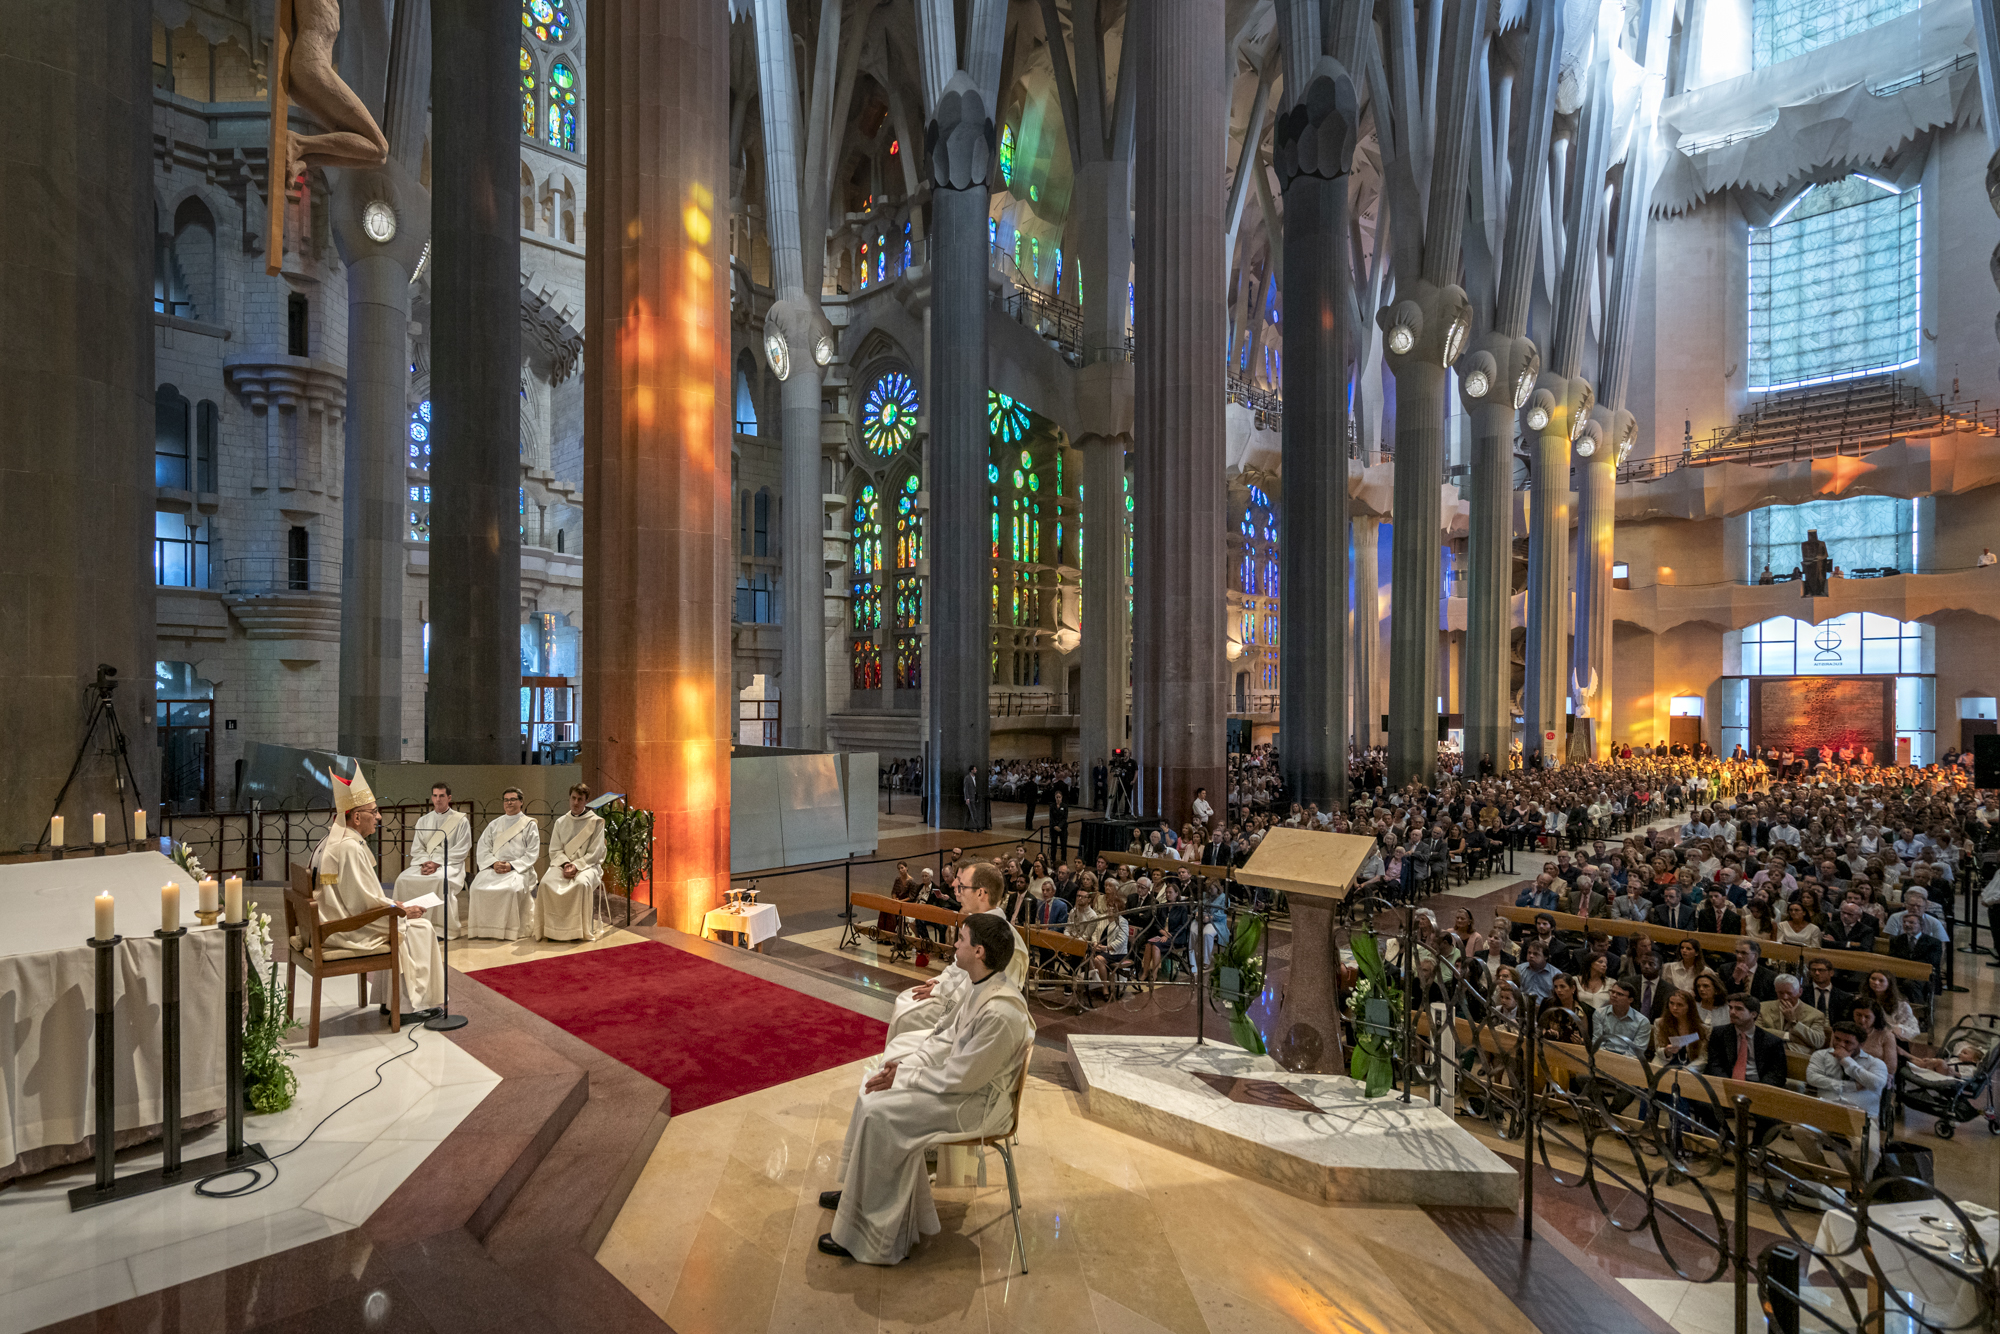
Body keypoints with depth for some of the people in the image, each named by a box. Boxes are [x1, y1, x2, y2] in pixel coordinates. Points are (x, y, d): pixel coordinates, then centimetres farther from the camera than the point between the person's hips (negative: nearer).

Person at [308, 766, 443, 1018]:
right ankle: (408, 1005, 6)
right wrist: (402, 910, -8)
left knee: (405, 921, 21)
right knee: (419, 929, -1)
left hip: (330, 923, 10)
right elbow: (365, 902, -22)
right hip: (346, 929, -10)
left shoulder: (332, 840, 10)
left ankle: (391, 999, 24)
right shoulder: (350, 847, -23)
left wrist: (392, 903, 11)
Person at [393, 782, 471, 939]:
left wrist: (437, 863, -14)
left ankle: (443, 927, -27)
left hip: (449, 864, -4)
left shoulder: (461, 820, 4)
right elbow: (416, 848, 12)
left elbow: (460, 851, -3)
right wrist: (425, 863, -9)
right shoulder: (423, 821, 18)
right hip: (425, 863, 5)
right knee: (403, 879, -24)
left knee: (441, 879, -36)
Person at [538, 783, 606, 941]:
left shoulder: (596, 822, 0)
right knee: (547, 882, -27)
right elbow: (554, 850, 8)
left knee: (582, 883, -36)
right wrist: (565, 864, -12)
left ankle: (579, 930, -24)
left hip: (587, 865, -4)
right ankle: (551, 929, -18)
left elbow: (594, 853, -4)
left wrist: (576, 866, -17)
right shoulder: (561, 822, 13)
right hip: (562, 863, 4)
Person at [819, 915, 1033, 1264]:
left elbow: (958, 1079, -25)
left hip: (977, 1101, -9)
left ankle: (871, 1237, 1)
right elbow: (947, 1037, 10)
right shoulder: (980, 986, -2)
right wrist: (904, 1065, -2)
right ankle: (857, 1190, 23)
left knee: (880, 1112, -15)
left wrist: (902, 1078, -14)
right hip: (961, 1075, 9)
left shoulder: (1001, 1013, -32)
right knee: (873, 1086, 6)